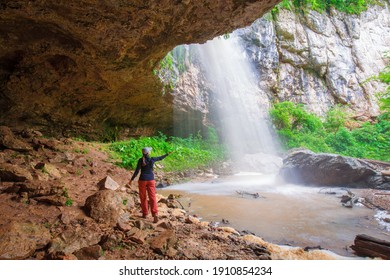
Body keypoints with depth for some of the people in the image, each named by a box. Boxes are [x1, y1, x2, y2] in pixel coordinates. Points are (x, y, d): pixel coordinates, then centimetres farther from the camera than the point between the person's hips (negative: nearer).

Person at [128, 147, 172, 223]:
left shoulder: (140, 160, -9)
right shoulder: (152, 159, -2)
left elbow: (137, 171, -13)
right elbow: (160, 158, 15)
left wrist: (131, 180, -6)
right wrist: (167, 154, 31)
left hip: (142, 180, -1)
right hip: (151, 180, 1)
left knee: (143, 197, 14)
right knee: (152, 197, -1)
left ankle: (145, 214, 23)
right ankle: (155, 214, -15)